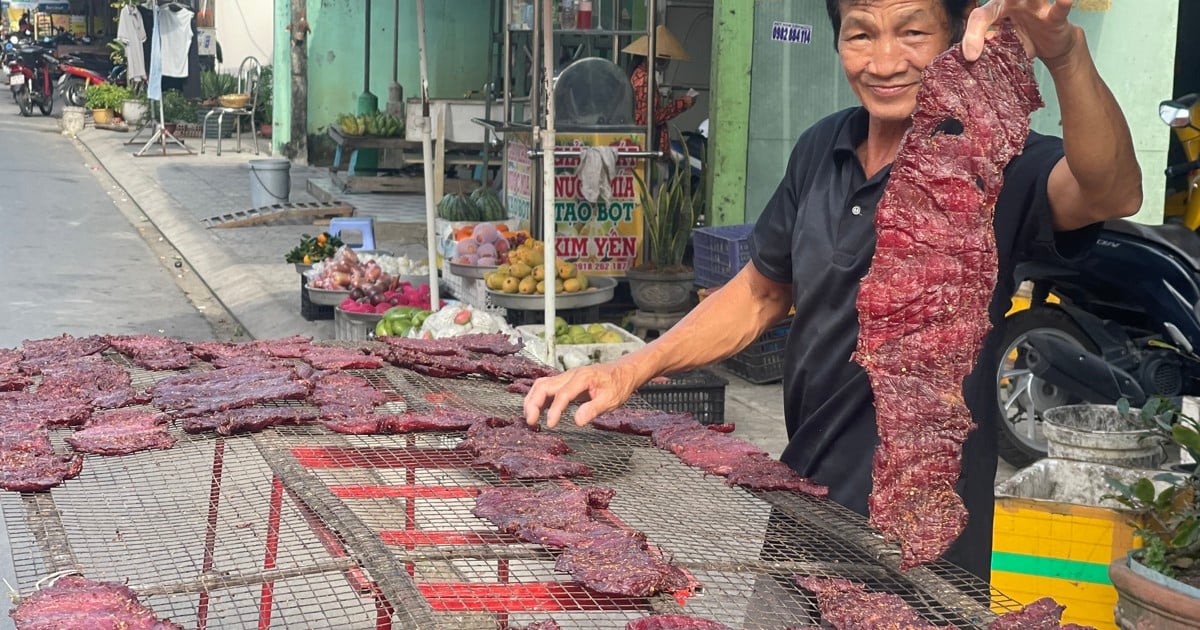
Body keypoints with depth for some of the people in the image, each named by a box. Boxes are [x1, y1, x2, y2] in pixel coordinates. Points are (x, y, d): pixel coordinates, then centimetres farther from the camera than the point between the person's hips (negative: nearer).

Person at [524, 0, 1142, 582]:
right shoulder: (823, 149, 1)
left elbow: (1110, 191, -38)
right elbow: (761, 292, 13)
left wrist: (1064, 54, -55)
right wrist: (632, 370, 2)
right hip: (802, 516, 6)